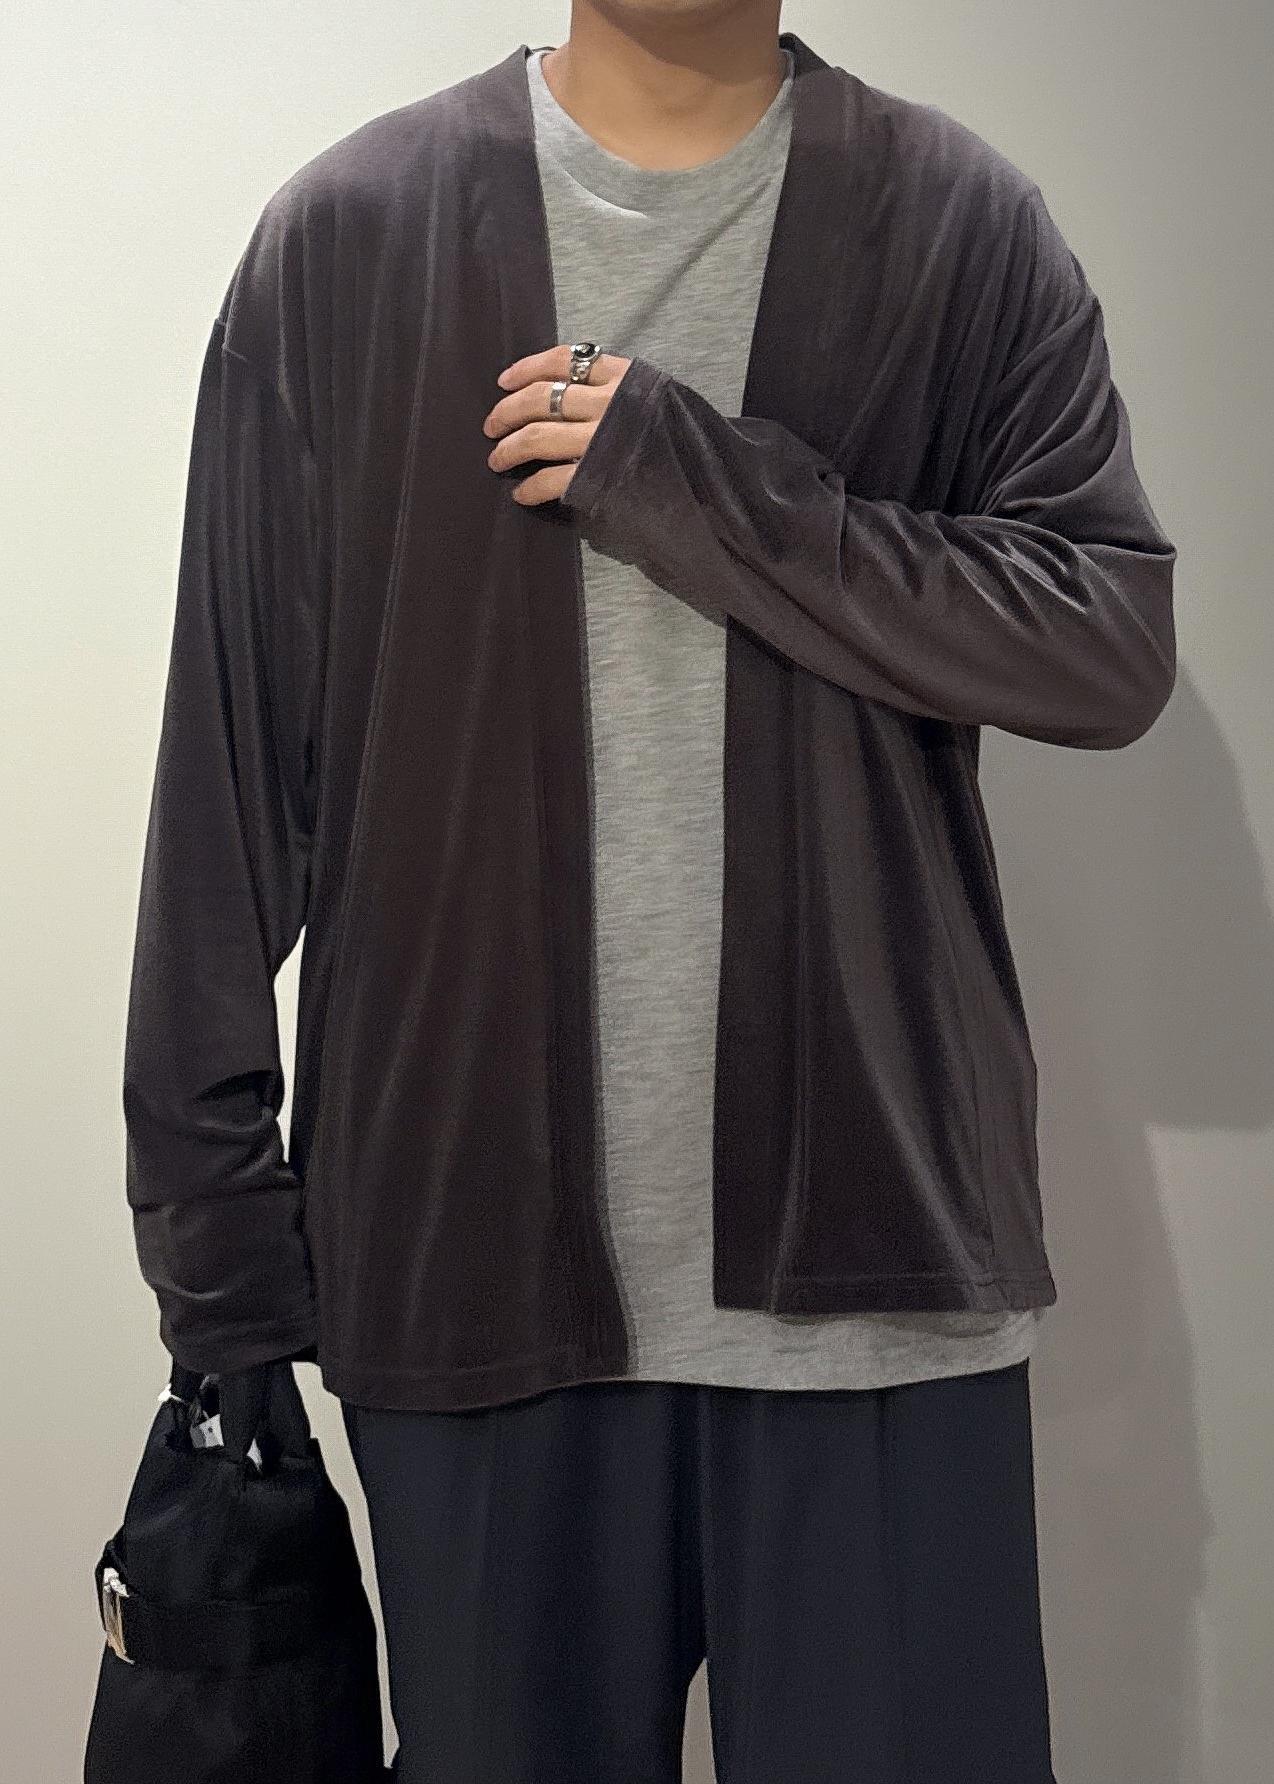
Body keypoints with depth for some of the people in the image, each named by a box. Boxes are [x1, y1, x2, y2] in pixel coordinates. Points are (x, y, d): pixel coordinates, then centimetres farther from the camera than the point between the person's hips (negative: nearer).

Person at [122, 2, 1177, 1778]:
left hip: (872, 1244, 0)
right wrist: (211, 1207, 0)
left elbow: (1117, 645, -6)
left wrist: (700, 485, -14)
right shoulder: (346, 233, 3)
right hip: (473, 1239, 1)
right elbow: (234, 765, 2)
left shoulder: (964, 226, 4)